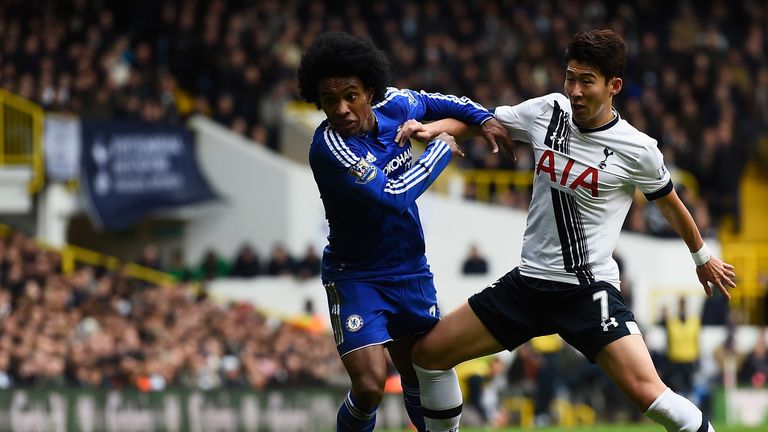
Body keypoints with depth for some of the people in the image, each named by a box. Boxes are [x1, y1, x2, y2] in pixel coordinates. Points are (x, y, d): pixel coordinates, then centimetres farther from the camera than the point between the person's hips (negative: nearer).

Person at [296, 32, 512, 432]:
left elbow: (433, 101, 16)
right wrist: (442, 147, -19)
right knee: (369, 386, -19)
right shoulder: (329, 145, -28)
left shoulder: (394, 106, -9)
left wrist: (484, 119, 2)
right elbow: (394, 195, -32)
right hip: (356, 276, -6)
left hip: (410, 271, 6)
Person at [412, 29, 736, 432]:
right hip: (529, 280, 5)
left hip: (590, 289, -5)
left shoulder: (636, 149, -8)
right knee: (427, 353, 0)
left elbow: (670, 204, 9)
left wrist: (702, 256, 23)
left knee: (646, 391, -24)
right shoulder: (547, 111, 1)